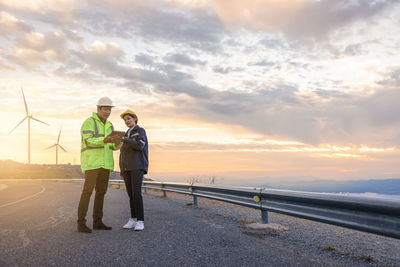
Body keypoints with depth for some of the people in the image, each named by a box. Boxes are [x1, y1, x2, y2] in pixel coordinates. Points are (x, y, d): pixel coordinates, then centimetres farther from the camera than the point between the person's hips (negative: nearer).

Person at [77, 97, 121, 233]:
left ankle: (97, 222, 10)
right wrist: (104, 140, -34)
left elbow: (111, 146, 15)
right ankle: (81, 223, -7)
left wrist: (118, 145, -9)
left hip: (105, 163, 7)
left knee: (101, 191, 5)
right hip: (91, 162, -7)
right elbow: (89, 141, -18)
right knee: (87, 191, -11)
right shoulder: (89, 122, -5)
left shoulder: (109, 126, 18)